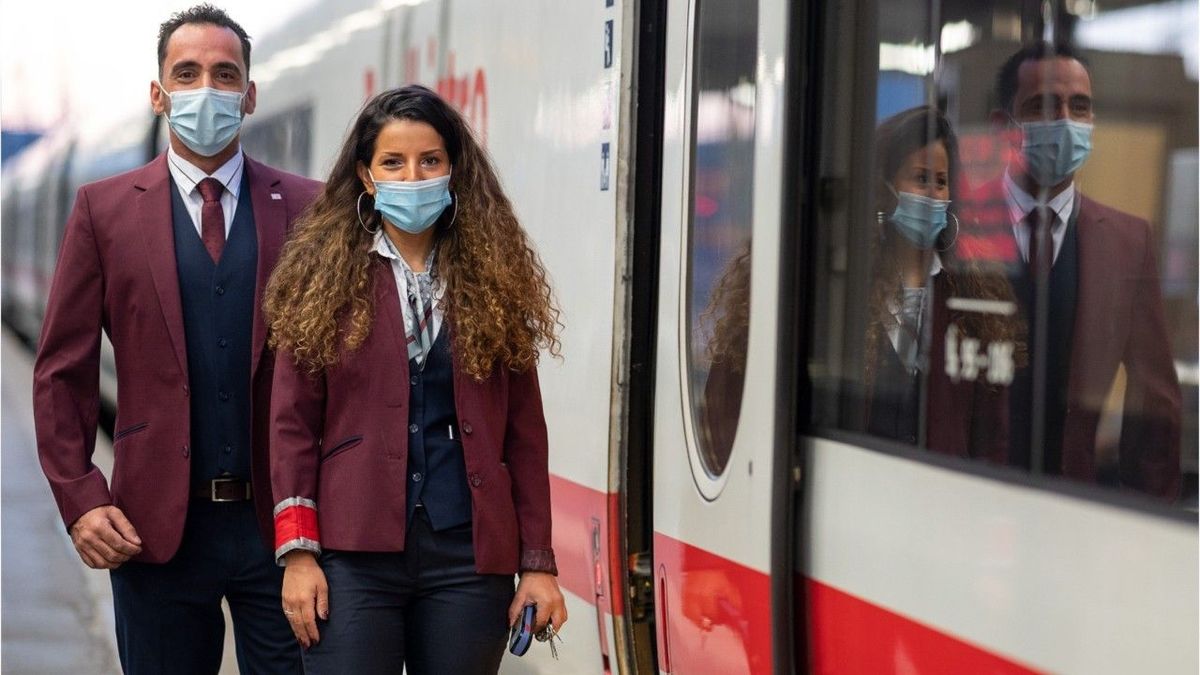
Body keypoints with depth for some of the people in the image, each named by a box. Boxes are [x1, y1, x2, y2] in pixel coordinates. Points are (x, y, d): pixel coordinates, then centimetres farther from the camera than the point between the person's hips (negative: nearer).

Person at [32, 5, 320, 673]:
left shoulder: (307, 207, 3)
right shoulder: (104, 209, 4)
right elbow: (63, 372, 4)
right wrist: (80, 499, -6)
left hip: (282, 519, 0)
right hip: (157, 525, 0)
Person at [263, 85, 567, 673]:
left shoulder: (494, 279, 7)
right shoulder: (324, 277, 4)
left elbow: (524, 432, 6)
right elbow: (294, 424, 1)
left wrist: (538, 563, 3)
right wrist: (297, 552, -7)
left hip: (469, 557, 2)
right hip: (354, 554, -1)